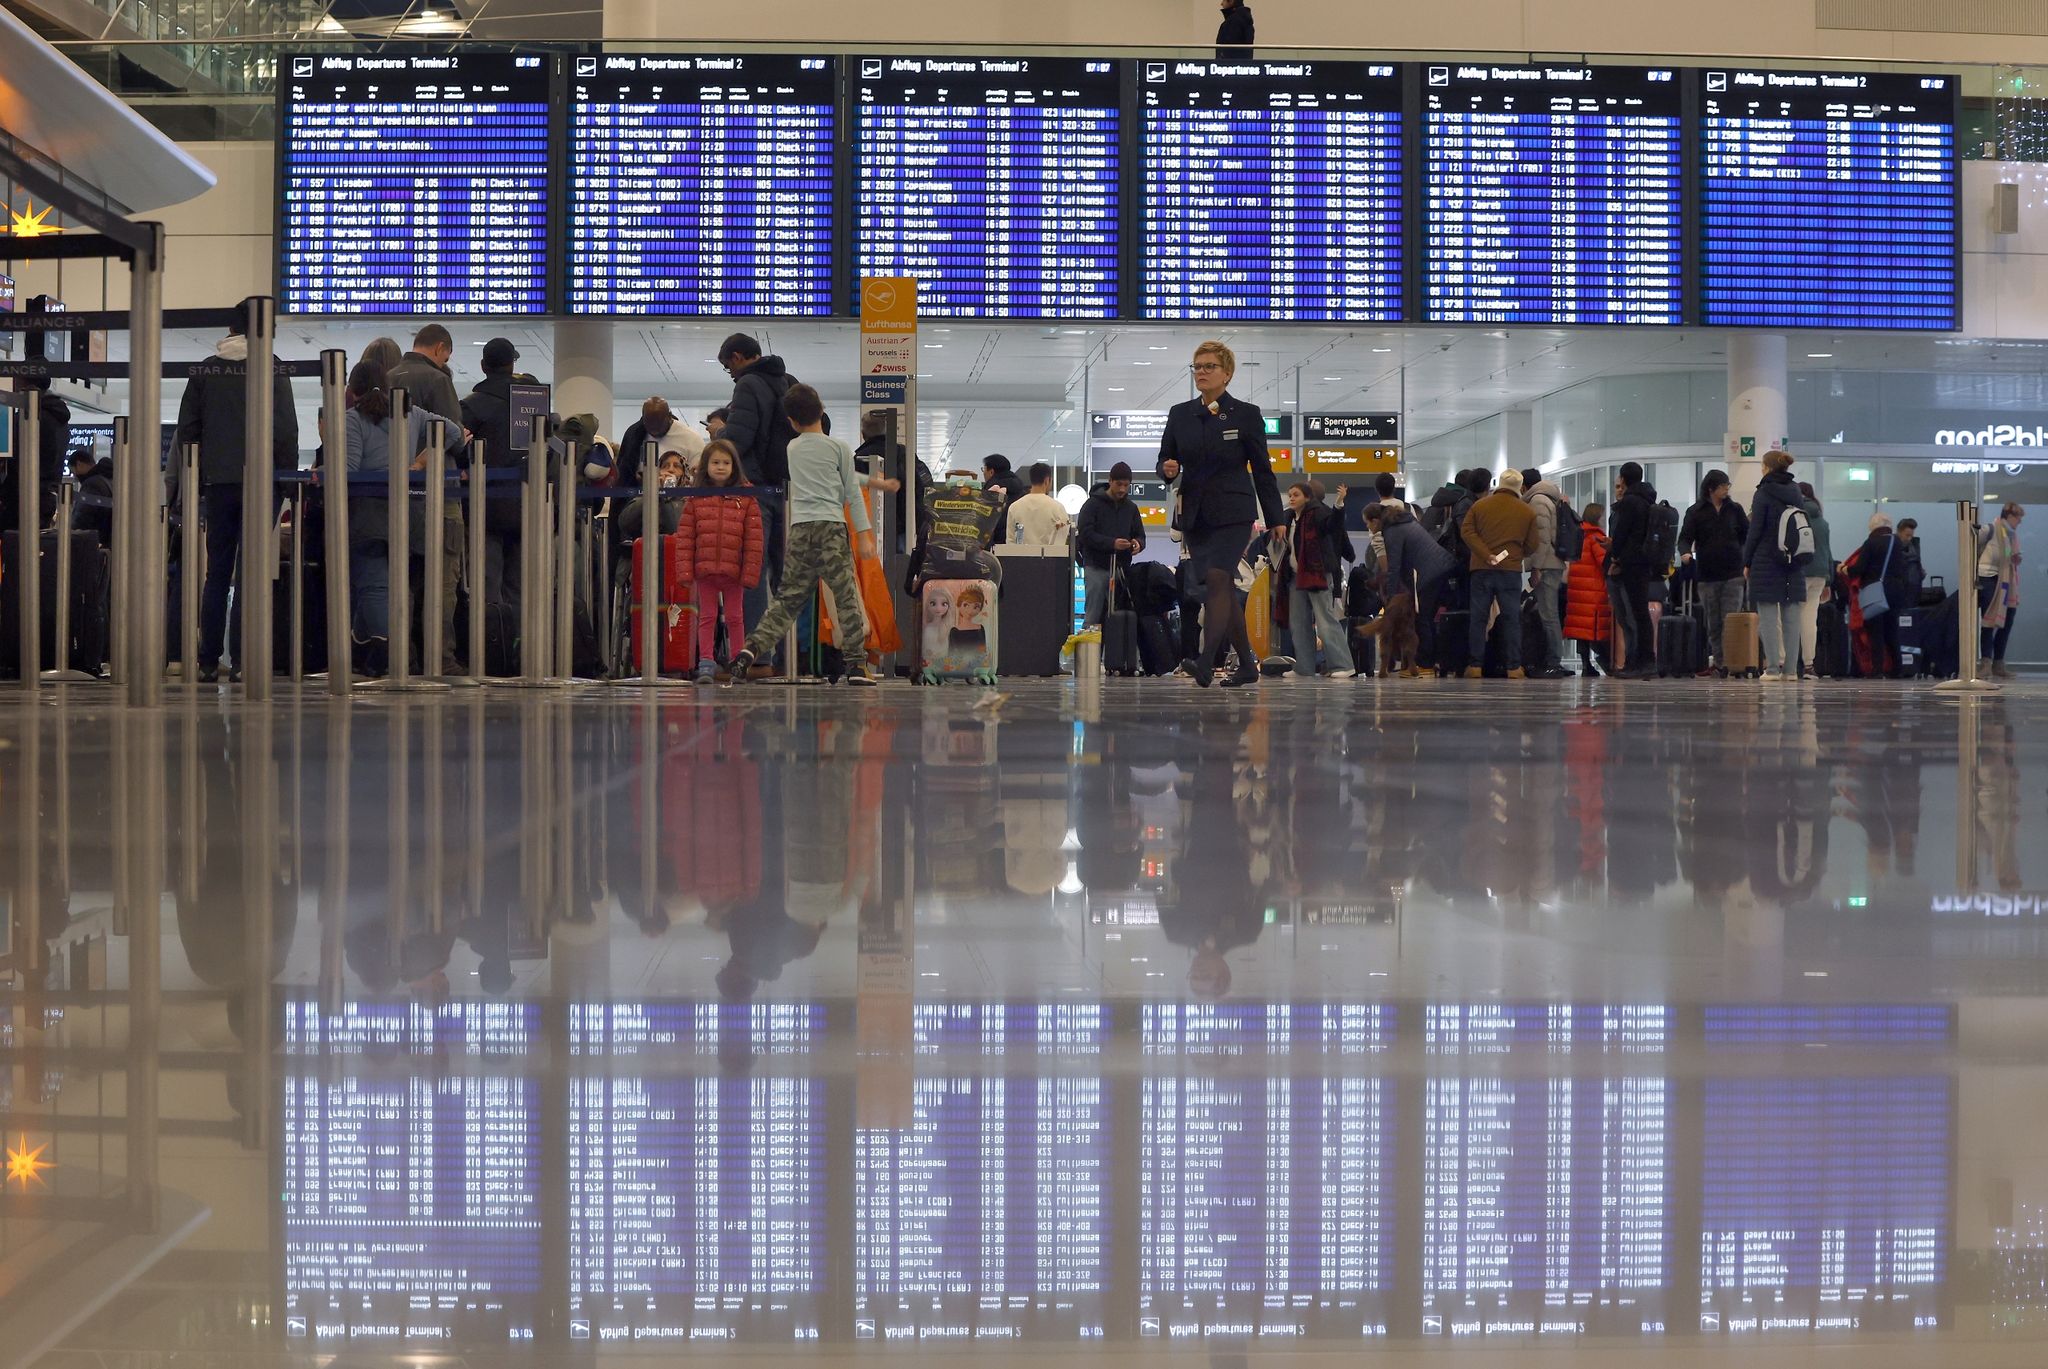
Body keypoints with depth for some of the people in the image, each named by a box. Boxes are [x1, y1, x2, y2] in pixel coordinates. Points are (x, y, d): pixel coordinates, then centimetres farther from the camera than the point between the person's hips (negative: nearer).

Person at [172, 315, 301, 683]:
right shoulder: (272, 369, -2)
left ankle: (209, 662, 5)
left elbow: (187, 428, 8)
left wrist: (196, 480, 14)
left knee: (217, 572, 8)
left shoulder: (205, 370, 8)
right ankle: (243, 660, -6)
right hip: (260, 481, -3)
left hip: (218, 481, 3)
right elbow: (286, 428, -6)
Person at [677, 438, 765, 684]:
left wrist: (750, 572, -8)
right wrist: (685, 569, -6)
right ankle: (705, 664, 6)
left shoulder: (746, 499, 0)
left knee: (735, 618, 9)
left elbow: (754, 539, -2)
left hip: (734, 571, -1)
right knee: (706, 617, 5)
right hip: (704, 569, 1)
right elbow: (685, 536, 2)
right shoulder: (695, 498, 4)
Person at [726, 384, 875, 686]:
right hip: (831, 526, -4)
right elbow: (852, 493, 3)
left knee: (788, 598, 8)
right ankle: (857, 665, -5)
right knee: (846, 596, -1)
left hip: (799, 528, 4)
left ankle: (751, 650, -6)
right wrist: (864, 534, 5)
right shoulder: (839, 447, 4)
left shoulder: (791, 449, 17)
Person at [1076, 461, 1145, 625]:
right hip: (1096, 568, -4)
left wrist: (1138, 543, -9)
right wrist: (1112, 543, -22)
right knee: (1093, 616, -4)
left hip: (1121, 568, 4)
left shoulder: (1131, 508, 14)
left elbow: (1140, 535, 17)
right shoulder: (1093, 504, -1)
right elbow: (1085, 534, -10)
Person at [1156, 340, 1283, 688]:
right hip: (1195, 515, 4)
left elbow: (1262, 470, 3)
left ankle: (1207, 661, -29)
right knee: (1224, 591, 7)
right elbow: (1165, 460, 13)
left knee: (1216, 580, -21)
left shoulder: (1246, 414, 0)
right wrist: (1167, 470, -13)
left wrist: (1274, 521, 3)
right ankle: (1247, 665, 17)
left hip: (1233, 514, -4)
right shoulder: (1180, 414, 9)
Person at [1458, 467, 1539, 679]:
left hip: (1482, 569, 1)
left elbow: (1467, 532, -4)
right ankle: (1514, 667, -2)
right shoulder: (1527, 512, 4)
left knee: (1479, 618, 4)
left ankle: (1475, 667, 1)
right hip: (1511, 570, -1)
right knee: (1512, 619, 2)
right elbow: (1532, 545, 6)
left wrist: (1486, 555, -10)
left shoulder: (1480, 505, 6)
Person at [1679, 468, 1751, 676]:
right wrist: (1685, 553, -23)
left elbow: (1746, 535, 14)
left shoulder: (1735, 509, 9)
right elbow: (1685, 537, -3)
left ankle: (1730, 661, -11)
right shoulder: (1695, 512, 4)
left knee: (1731, 621, -9)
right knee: (1713, 623, 5)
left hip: (1733, 574, 0)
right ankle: (1718, 661, 11)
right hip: (1707, 575, 0)